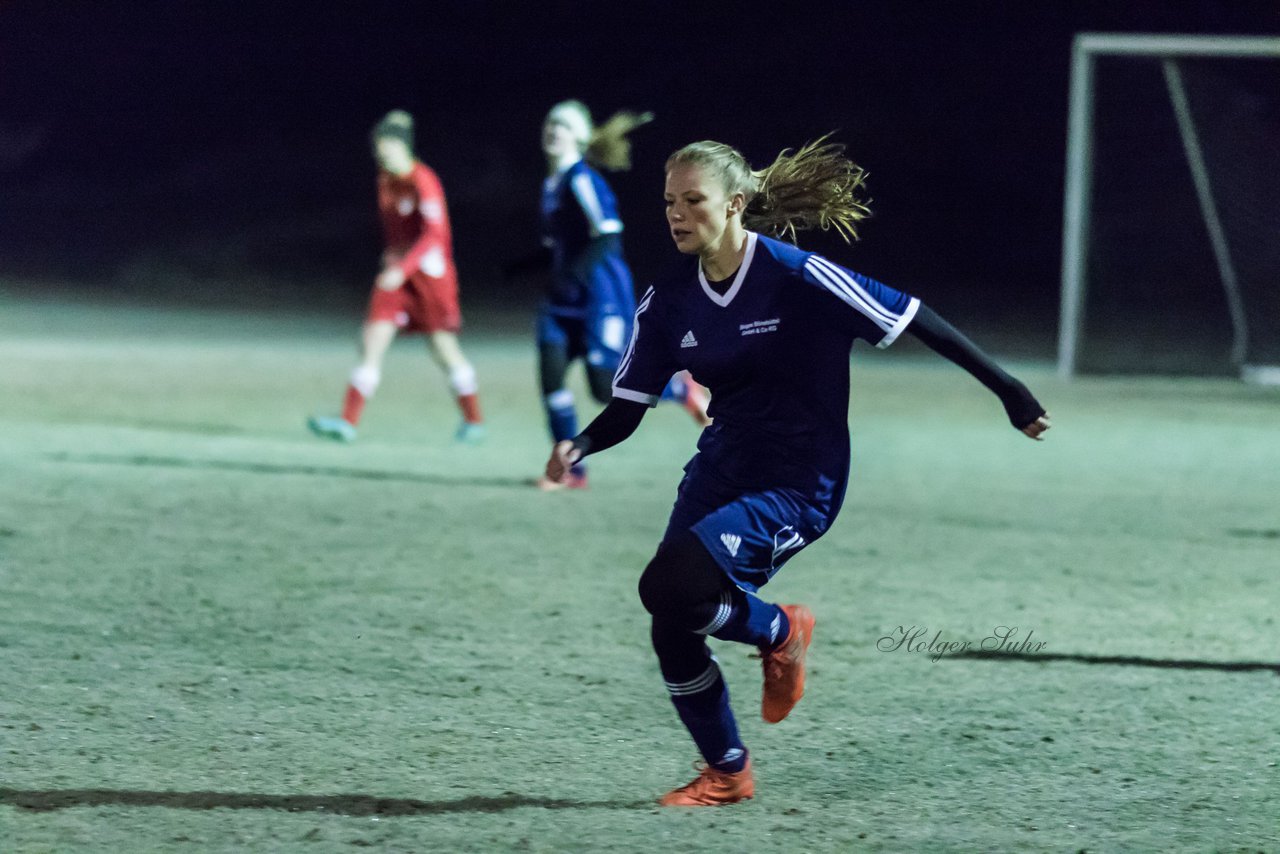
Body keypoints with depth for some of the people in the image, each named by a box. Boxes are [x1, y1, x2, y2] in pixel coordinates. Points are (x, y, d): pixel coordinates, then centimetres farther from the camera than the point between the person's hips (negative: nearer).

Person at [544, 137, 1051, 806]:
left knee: (670, 585, -26)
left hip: (798, 488, -6)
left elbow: (913, 320, -11)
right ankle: (727, 774, 23)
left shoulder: (798, 278, -18)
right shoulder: (668, 302, 0)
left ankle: (780, 633, 5)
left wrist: (1008, 392, -9)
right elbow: (626, 410, 3)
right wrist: (580, 446, -19)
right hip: (721, 472, 6)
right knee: (673, 637, -1)